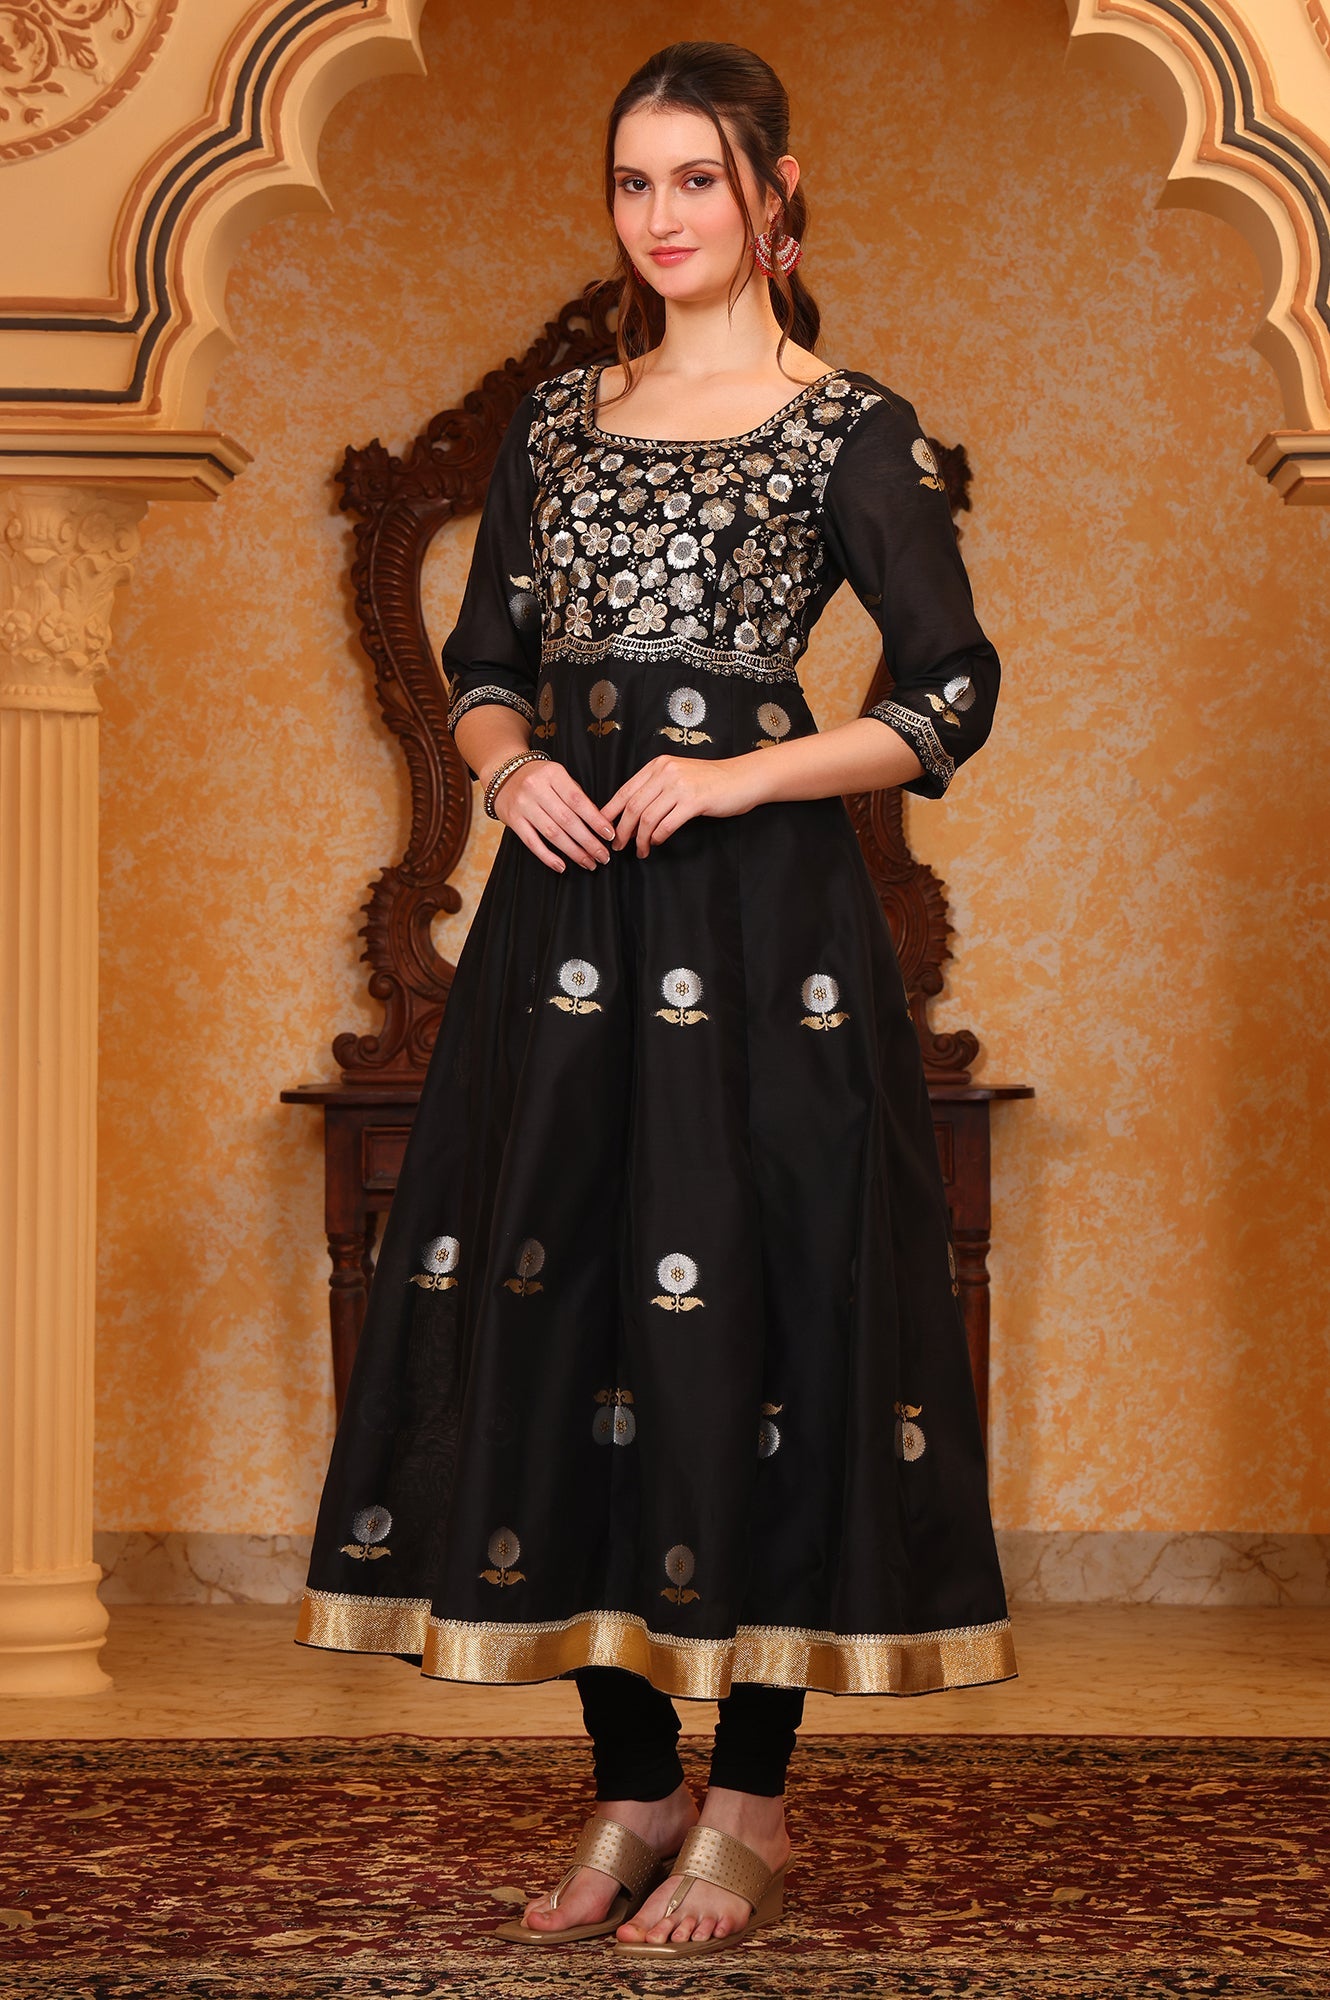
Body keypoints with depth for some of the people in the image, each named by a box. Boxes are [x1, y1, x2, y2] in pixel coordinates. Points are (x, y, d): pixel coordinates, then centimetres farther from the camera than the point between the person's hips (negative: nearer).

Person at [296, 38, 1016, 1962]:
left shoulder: (851, 426, 0)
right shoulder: (558, 420, 15)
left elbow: (951, 698, -5)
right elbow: (482, 662, 19)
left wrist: (734, 779, -13)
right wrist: (511, 768, -2)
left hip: (757, 913, -5)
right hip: (572, 897, 5)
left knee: (743, 1312, -5)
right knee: (554, 1302, 3)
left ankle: (751, 1801, 7)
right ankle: (634, 1784, 15)